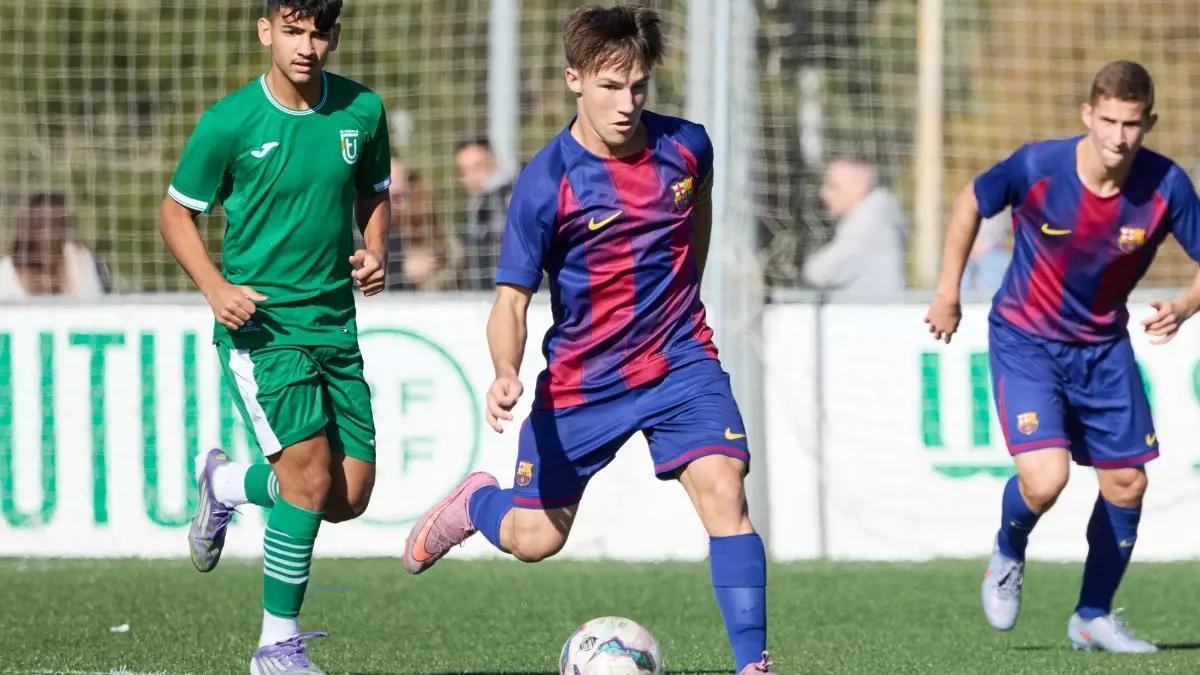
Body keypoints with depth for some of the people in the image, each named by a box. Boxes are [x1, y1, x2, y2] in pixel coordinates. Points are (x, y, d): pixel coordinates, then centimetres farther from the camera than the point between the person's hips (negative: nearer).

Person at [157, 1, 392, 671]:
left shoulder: (363, 111, 1)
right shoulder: (229, 123, -10)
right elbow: (176, 213, 1)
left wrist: (376, 252, -3)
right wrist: (217, 288, -14)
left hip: (335, 322, 5)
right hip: (261, 322, -5)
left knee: (350, 498, 4)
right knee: (311, 476, -17)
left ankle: (227, 483, 33)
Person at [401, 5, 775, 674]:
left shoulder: (685, 145, -7)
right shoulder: (546, 184, -19)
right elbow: (512, 296, -15)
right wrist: (506, 375, -33)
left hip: (680, 361, 2)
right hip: (581, 379, -2)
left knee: (724, 490, -21)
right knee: (532, 539, 8)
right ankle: (478, 501, 45)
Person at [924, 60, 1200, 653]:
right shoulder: (1037, 168, -23)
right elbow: (971, 203, -3)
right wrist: (947, 292, 1)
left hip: (1104, 346, 3)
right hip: (1024, 340, -3)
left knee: (1126, 483, 4)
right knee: (1045, 479, -20)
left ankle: (1093, 618, 25)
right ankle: (1008, 555, 16)